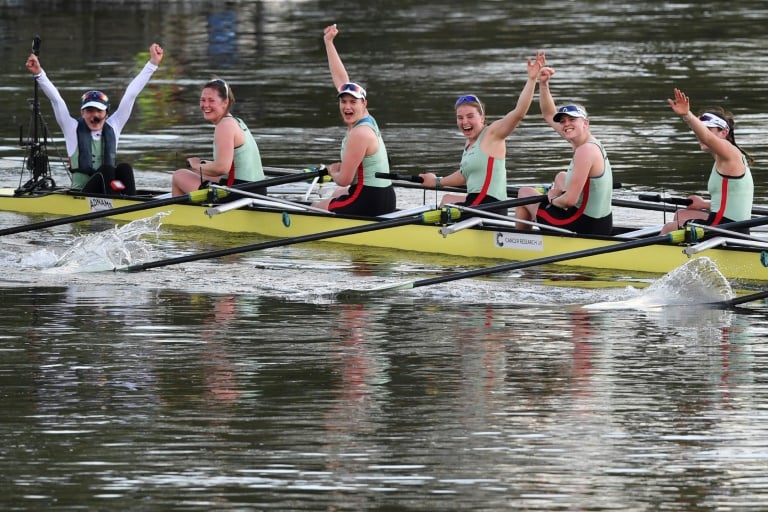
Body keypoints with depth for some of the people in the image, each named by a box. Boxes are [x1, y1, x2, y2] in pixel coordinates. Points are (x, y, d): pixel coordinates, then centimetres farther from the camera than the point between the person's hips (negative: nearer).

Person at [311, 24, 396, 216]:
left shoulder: (359, 134, -23)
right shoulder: (365, 120, 3)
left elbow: (344, 180, -23)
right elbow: (341, 79, 13)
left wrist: (332, 172, 1)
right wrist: (328, 42, 17)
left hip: (368, 204, -10)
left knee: (313, 208, 14)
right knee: (336, 194, 41)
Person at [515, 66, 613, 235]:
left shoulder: (585, 151, -24)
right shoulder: (590, 143, 4)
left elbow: (570, 200, -26)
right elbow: (549, 115, 15)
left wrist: (553, 200, -5)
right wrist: (543, 83, 6)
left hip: (582, 226, -9)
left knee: (525, 192, 17)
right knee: (561, 177, 37)